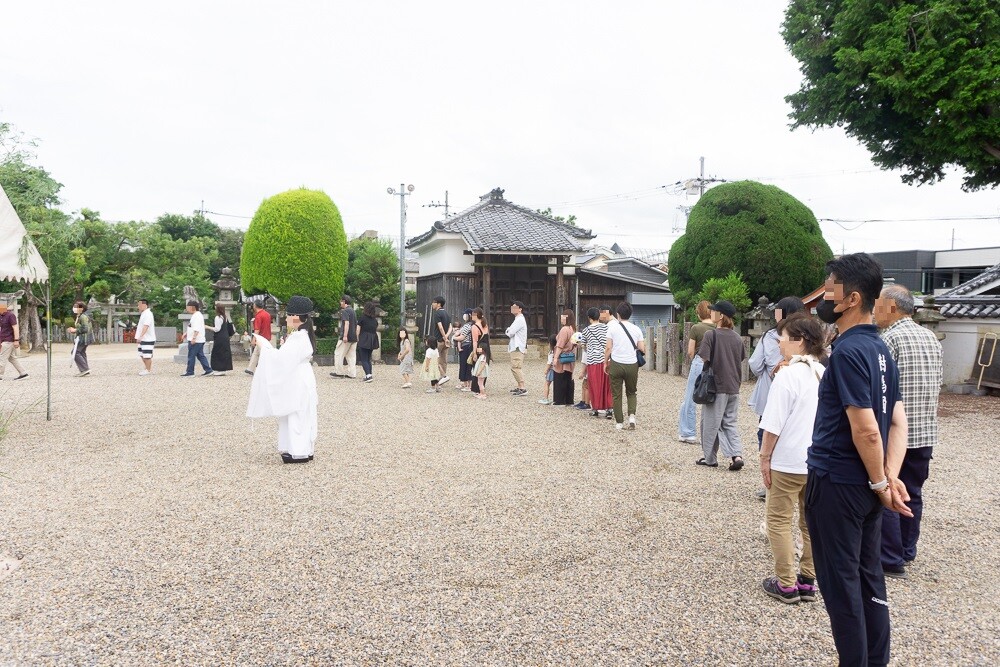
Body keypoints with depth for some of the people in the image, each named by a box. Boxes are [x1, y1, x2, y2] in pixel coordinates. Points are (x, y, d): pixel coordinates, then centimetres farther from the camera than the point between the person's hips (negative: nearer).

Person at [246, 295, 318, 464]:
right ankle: (304, 449, 21)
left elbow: (281, 358, -23)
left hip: (299, 384, -10)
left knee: (297, 417, -4)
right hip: (296, 382, 10)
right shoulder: (300, 335, 11)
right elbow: (287, 357, 16)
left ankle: (300, 452, 2)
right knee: (298, 417, 14)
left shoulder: (299, 338, -20)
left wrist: (263, 346, -14)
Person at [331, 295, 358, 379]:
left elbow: (347, 323, -20)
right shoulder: (353, 311, 17)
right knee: (351, 356, 8)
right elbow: (356, 324, 20)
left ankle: (338, 373, 5)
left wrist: (345, 336, -23)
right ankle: (352, 374, 5)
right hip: (354, 337, 8)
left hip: (346, 337, -8)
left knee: (338, 354, 2)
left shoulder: (345, 311, -10)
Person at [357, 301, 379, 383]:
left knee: (364, 359, -4)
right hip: (372, 341, 5)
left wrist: (358, 339, 5)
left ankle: (368, 375, -19)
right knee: (368, 359, 16)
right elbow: (376, 330, 12)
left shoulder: (362, 318, -6)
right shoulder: (375, 320, 9)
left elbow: (358, 330, -6)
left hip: (364, 340, -5)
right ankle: (369, 375, 14)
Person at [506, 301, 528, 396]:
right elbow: (509, 332, 19)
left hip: (517, 348, -11)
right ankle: (519, 387, 23)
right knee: (518, 367, 15)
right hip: (516, 347, 11)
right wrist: (509, 331, -2)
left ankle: (522, 389, -16)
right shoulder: (518, 319, 19)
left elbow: (510, 333, -19)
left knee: (516, 367, -13)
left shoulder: (519, 320, -15)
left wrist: (508, 331, 2)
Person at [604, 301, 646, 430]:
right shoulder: (636, 329, 3)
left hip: (616, 364, -2)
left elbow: (608, 348, -6)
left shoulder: (612, 327, -4)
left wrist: (605, 362, 6)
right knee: (631, 393, 19)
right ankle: (632, 415, -1)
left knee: (616, 395, 8)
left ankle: (619, 422, 10)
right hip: (632, 365, 2)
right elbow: (642, 349, 1)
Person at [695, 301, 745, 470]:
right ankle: (737, 455, 0)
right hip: (734, 387, 5)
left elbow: (704, 359, -15)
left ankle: (710, 458, 17)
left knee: (711, 423, 8)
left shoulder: (711, 335, -13)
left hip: (716, 387, -5)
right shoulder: (737, 337, 4)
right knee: (730, 423, 14)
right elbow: (741, 360, 11)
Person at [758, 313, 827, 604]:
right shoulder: (824, 374, 4)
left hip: (788, 461, -7)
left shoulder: (787, 375, -17)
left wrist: (765, 457, -7)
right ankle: (807, 581, 23)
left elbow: (774, 424, -17)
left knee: (779, 521, 5)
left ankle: (786, 584, 9)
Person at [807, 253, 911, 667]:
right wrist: (890, 478, -2)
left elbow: (866, 431, -23)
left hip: (837, 484, -9)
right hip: (865, 486, 9)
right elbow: (897, 422, 7)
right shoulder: (880, 349, 8)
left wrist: (881, 484, -10)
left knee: (840, 583, 5)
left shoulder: (848, 351, -20)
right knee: (868, 577, 18)